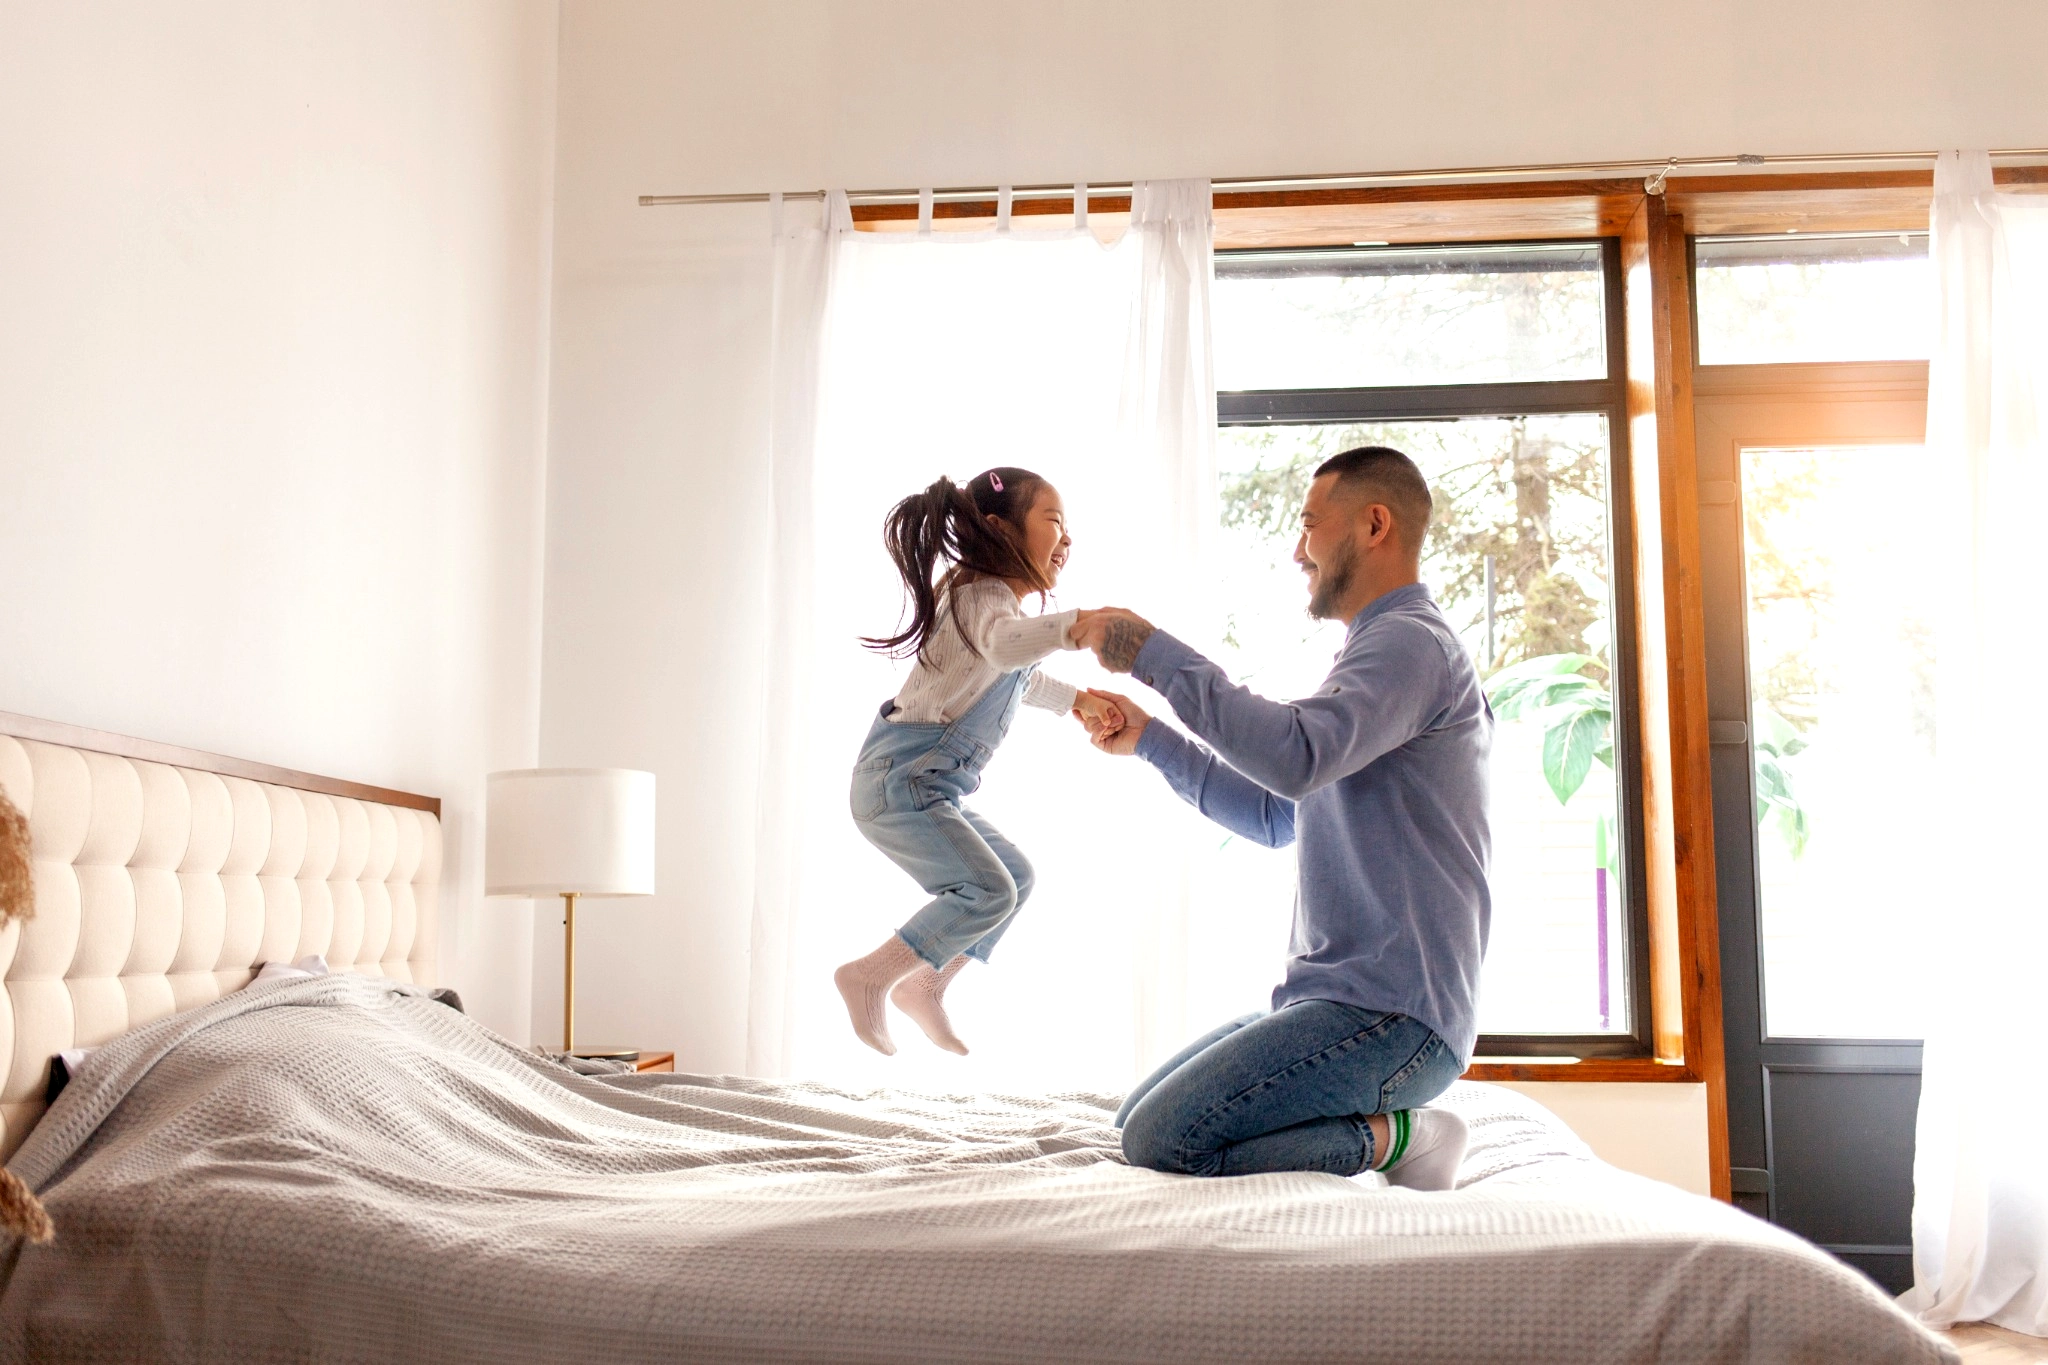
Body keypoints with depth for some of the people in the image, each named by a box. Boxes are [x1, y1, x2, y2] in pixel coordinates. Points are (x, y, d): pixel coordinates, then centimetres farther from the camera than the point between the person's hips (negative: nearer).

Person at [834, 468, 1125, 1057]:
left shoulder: (995, 598, 18)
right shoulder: (983, 595, -15)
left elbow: (1021, 679, 34)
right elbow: (1003, 645, -40)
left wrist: (1078, 700, 18)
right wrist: (1074, 625, -55)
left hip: (927, 786, 11)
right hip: (899, 778, -11)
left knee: (1016, 877, 15)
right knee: (988, 891, -18)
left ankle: (923, 986, 21)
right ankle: (870, 977, -7)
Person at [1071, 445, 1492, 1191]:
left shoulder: (1411, 640, -12)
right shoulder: (1383, 651, 22)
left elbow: (1294, 756, -30)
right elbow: (1274, 815, 25)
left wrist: (1153, 653, -21)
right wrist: (1149, 739, 18)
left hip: (1390, 1013, -11)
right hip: (1334, 995, 11)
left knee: (1163, 1141, -20)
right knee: (1137, 1121, 11)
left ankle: (1389, 1139, -7)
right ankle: (1384, 1128, 8)